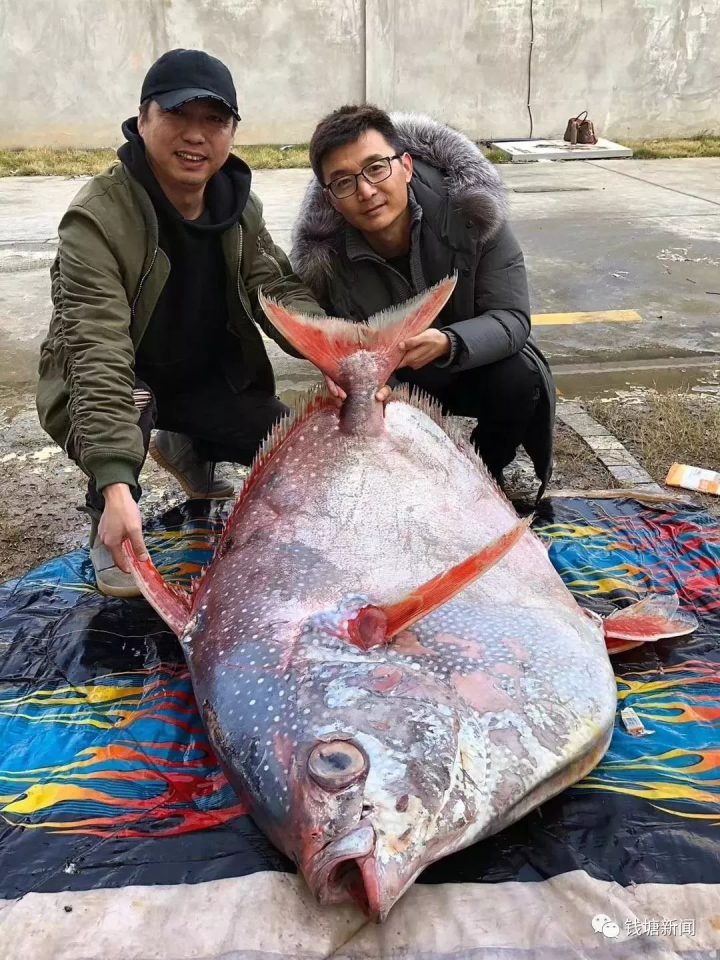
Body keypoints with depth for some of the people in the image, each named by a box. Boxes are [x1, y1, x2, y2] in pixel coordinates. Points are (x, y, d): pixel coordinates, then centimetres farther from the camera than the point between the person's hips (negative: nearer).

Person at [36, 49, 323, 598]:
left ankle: (185, 449, 27)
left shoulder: (239, 206, -8)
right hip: (111, 385, -5)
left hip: (211, 377, 6)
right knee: (129, 405, -39)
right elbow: (98, 355, -38)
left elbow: (281, 292, -12)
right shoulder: (96, 221, -29)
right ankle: (104, 526, -5)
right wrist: (116, 486, -48)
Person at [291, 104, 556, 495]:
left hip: (477, 365, -1)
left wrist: (447, 343, -46)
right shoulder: (324, 257, -21)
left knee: (520, 379, -32)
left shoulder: (469, 209, -26)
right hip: (394, 384, 2)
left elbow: (511, 318, -25)